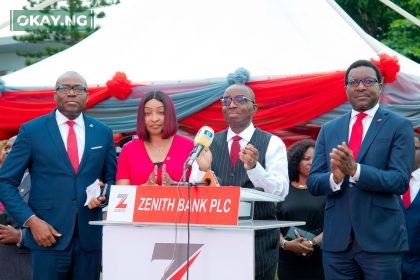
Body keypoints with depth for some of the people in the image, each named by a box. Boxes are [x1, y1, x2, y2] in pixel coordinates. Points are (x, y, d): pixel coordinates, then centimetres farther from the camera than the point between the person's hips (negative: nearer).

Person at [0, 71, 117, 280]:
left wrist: (104, 196, -4)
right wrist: (30, 220, -11)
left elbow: (111, 178, 18)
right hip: (48, 235, -3)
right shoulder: (32, 131, 1)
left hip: (90, 237, 3)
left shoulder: (103, 133, 9)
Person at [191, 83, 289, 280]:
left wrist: (254, 167, -28)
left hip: (259, 238, -2)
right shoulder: (208, 143, 7)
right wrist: (203, 169, -18)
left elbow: (281, 192, -11)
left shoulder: (272, 144, 0)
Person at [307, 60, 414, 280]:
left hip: (381, 240, -3)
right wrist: (335, 177, -16)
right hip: (336, 240, 3)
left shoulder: (399, 127, 0)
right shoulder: (329, 130, 12)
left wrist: (355, 170, -23)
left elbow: (400, 181, -10)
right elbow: (312, 182, 7)